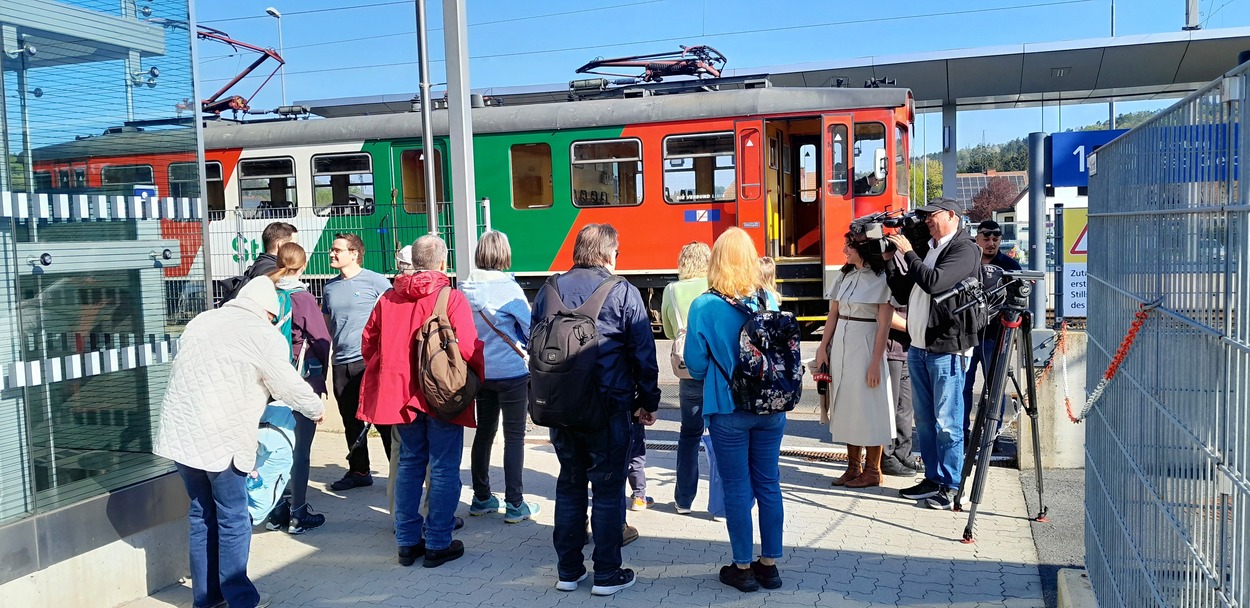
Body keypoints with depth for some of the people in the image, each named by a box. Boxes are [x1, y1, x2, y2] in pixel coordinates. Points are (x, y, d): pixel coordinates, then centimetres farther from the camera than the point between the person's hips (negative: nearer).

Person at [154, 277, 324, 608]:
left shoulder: (201, 321, 14)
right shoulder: (264, 335, -7)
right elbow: (290, 386, -2)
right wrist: (316, 410, 17)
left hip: (180, 433, 7)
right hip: (221, 440, -7)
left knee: (202, 514, 17)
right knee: (233, 521, 4)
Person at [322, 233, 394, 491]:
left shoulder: (376, 281, -4)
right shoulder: (330, 287, 15)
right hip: (341, 363, 6)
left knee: (383, 420, -3)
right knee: (351, 422, 12)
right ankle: (358, 471, 24)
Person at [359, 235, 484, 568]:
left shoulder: (388, 299, 4)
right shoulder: (451, 298, -12)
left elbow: (368, 344, 10)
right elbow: (469, 348, -17)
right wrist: (479, 376, 0)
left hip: (400, 392, 5)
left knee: (409, 463, 16)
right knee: (444, 468, 5)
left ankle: (407, 542, 21)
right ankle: (438, 543, 9)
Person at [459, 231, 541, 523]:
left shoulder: (465, 289, -1)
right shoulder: (509, 289, -17)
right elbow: (532, 328, -10)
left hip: (480, 372, 5)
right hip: (512, 371, -5)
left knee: (483, 432, 16)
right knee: (514, 436, 3)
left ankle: (481, 498, 26)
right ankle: (515, 505, 6)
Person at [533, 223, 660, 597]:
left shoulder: (550, 290, 6)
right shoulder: (623, 292, -5)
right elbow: (643, 353, -5)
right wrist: (648, 402, 3)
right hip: (608, 406, -4)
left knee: (569, 484, 14)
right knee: (608, 488, 5)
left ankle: (568, 571, 20)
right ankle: (607, 574, 10)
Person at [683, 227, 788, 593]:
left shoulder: (704, 306, -12)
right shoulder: (768, 301, -2)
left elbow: (696, 364, -7)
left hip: (728, 409, -3)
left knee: (737, 488, 7)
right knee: (769, 484, 13)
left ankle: (743, 568, 17)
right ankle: (769, 564, 23)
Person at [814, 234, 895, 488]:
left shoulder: (882, 279, -9)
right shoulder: (844, 276, 10)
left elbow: (884, 325, -11)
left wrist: (875, 363, -15)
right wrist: (823, 348, 5)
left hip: (865, 345, -6)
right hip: (840, 345, 7)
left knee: (868, 407, 1)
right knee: (845, 405, 10)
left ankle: (872, 471, 13)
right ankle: (853, 467, 21)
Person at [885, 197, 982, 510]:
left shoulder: (964, 249, -9)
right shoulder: (930, 248, 17)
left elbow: (934, 283, -25)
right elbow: (904, 290, 21)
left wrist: (907, 253, -14)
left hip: (946, 349, -9)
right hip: (918, 347, 9)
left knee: (947, 422, -2)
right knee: (924, 420, 14)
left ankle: (950, 486, 7)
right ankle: (932, 479, 24)